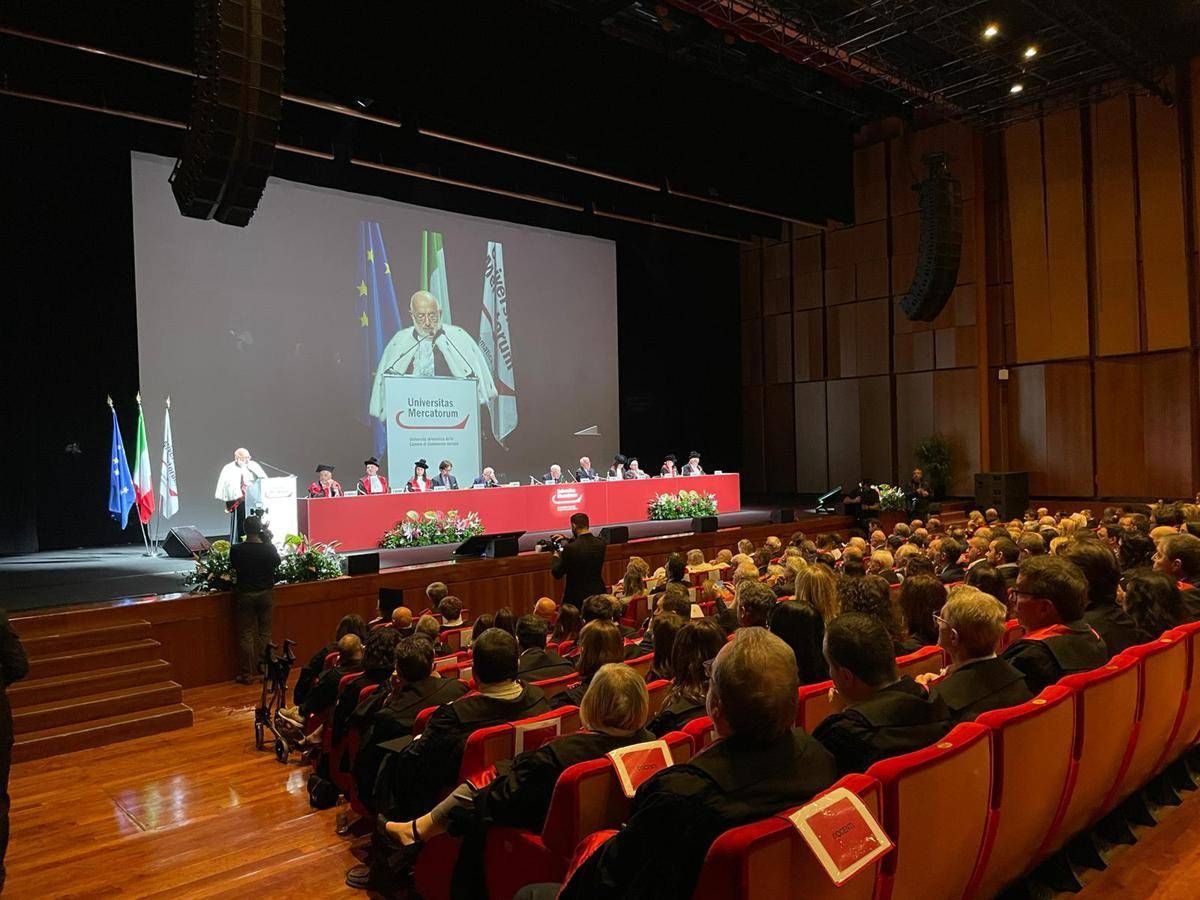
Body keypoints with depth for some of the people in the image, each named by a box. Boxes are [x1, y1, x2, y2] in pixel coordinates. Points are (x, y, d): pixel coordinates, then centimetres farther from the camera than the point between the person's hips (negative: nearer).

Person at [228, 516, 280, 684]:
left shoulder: (236, 550, -14)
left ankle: (246, 674, 12)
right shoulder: (269, 549, -12)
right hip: (265, 593, 1)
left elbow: (234, 566, 3)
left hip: (244, 594, -1)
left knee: (245, 634, 7)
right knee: (265, 632, 12)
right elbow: (277, 563, 7)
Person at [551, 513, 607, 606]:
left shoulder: (570, 548, -20)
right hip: (598, 593, 5)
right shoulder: (600, 544, -4)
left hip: (577, 599, -5)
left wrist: (556, 556, 7)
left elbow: (557, 574, -10)